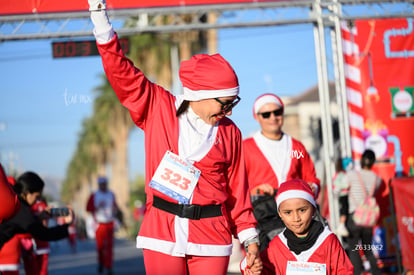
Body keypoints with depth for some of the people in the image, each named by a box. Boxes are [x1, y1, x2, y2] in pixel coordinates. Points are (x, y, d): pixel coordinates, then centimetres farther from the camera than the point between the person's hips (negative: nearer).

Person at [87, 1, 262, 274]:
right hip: (162, 231, -1)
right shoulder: (158, 108, 3)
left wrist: (251, 241, 7)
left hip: (211, 234, 1)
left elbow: (237, 189, 10)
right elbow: (122, 72, -1)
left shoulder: (230, 133, 7)